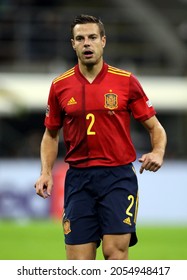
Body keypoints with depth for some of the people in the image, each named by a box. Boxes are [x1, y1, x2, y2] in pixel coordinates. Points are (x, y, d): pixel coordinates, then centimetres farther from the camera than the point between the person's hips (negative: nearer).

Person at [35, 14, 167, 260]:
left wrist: (158, 152, -14)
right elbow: (51, 135, 17)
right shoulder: (60, 86, 6)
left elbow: (155, 127, 6)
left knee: (115, 250, -15)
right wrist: (46, 172, 3)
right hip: (78, 179, 2)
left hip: (118, 177, -2)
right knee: (78, 262, -2)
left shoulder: (126, 81, 0)